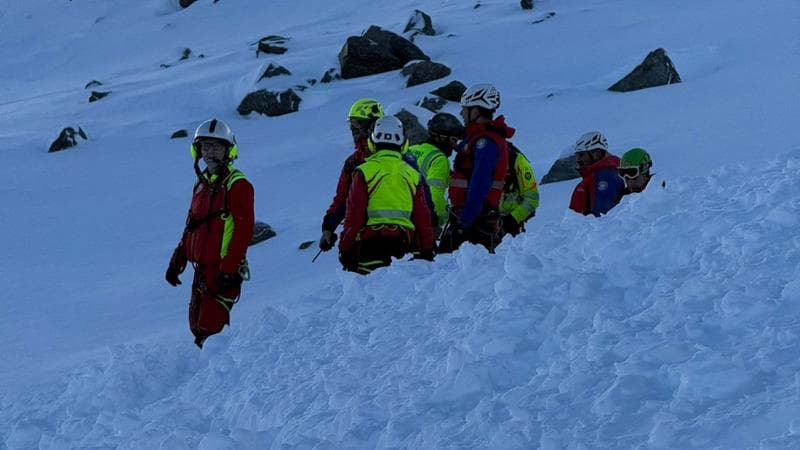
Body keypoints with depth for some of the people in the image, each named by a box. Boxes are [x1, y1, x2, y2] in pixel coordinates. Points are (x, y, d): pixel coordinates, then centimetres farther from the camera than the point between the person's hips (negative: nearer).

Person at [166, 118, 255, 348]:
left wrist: (228, 269, -20)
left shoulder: (237, 184, -9)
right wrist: (177, 260, 20)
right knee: (197, 327, 9)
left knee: (210, 330, -14)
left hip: (223, 270, -8)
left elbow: (244, 230, -15)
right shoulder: (202, 184, 17)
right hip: (202, 269, 9)